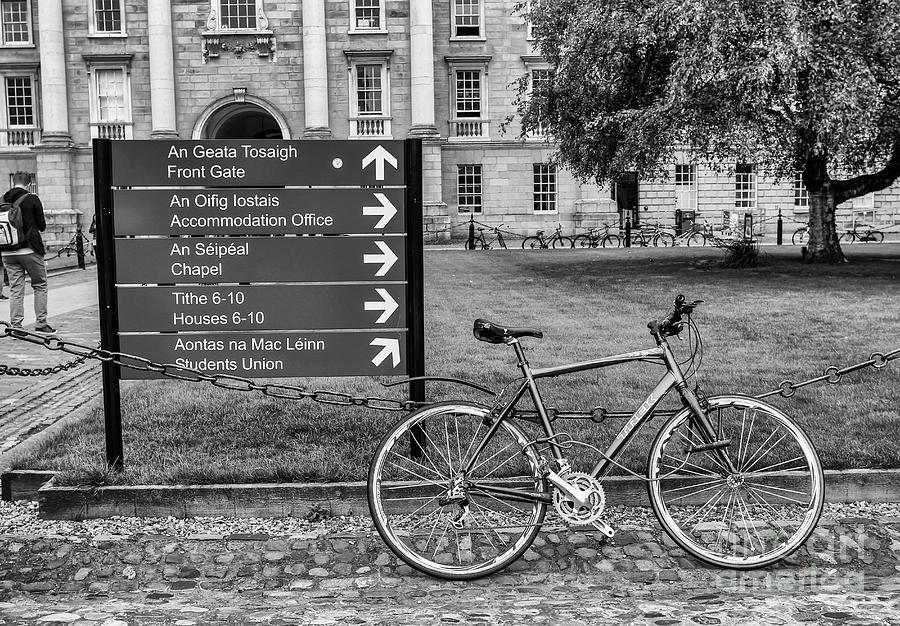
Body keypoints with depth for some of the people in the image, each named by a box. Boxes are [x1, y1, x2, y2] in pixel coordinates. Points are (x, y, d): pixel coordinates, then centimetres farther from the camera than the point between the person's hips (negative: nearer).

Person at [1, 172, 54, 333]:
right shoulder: (32, 199, -8)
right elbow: (42, 226, -4)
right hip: (30, 249, -4)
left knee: (15, 289, 8)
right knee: (40, 285, 9)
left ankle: (15, 325, 6)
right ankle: (41, 323, 7)